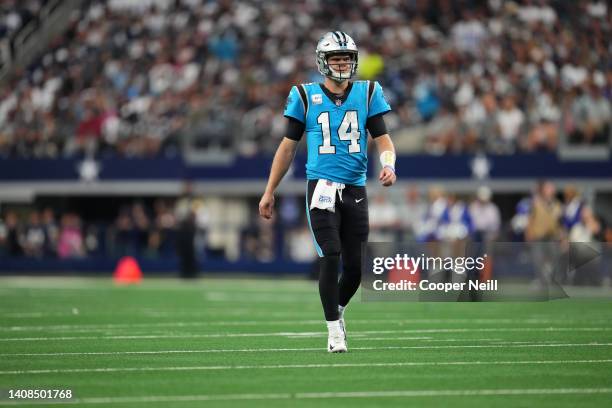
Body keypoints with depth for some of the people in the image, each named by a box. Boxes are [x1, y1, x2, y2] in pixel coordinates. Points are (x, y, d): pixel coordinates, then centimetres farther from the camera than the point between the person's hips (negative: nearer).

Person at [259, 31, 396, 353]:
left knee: (356, 266, 3)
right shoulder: (305, 97, 3)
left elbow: (383, 139, 6)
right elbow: (288, 146, 9)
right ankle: (334, 330, -5)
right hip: (322, 187, -2)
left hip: (355, 190, 2)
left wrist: (388, 164, -17)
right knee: (331, 256, -14)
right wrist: (269, 192, 9)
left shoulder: (368, 94, 7)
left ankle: (337, 308, 33)